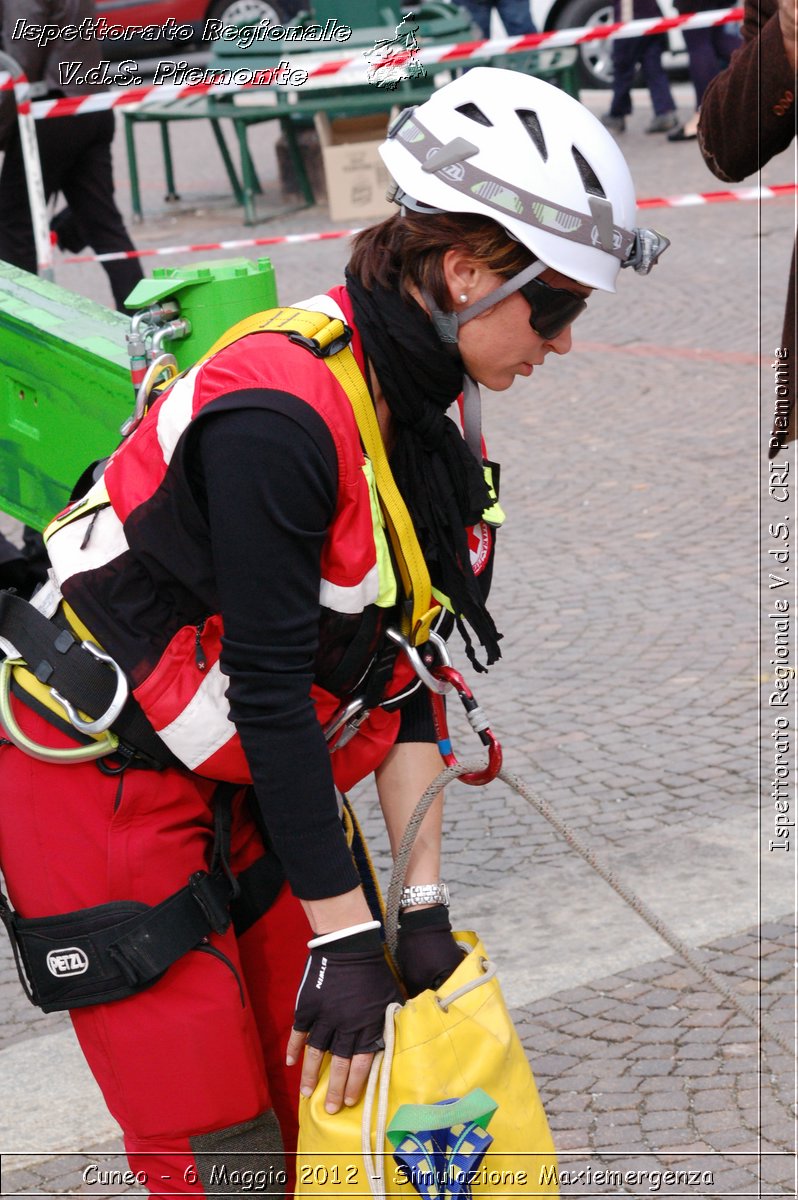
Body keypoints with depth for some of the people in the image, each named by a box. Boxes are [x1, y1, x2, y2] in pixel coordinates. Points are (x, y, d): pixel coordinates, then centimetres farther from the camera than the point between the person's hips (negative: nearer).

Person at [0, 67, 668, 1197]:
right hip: (100, 770, -8)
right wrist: (345, 937, -21)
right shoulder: (278, 411, -28)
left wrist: (423, 904, -4)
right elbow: (270, 689, -26)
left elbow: (400, 661, -1)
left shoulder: (432, 416, -1)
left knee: (338, 1084, 7)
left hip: (250, 766, 8)